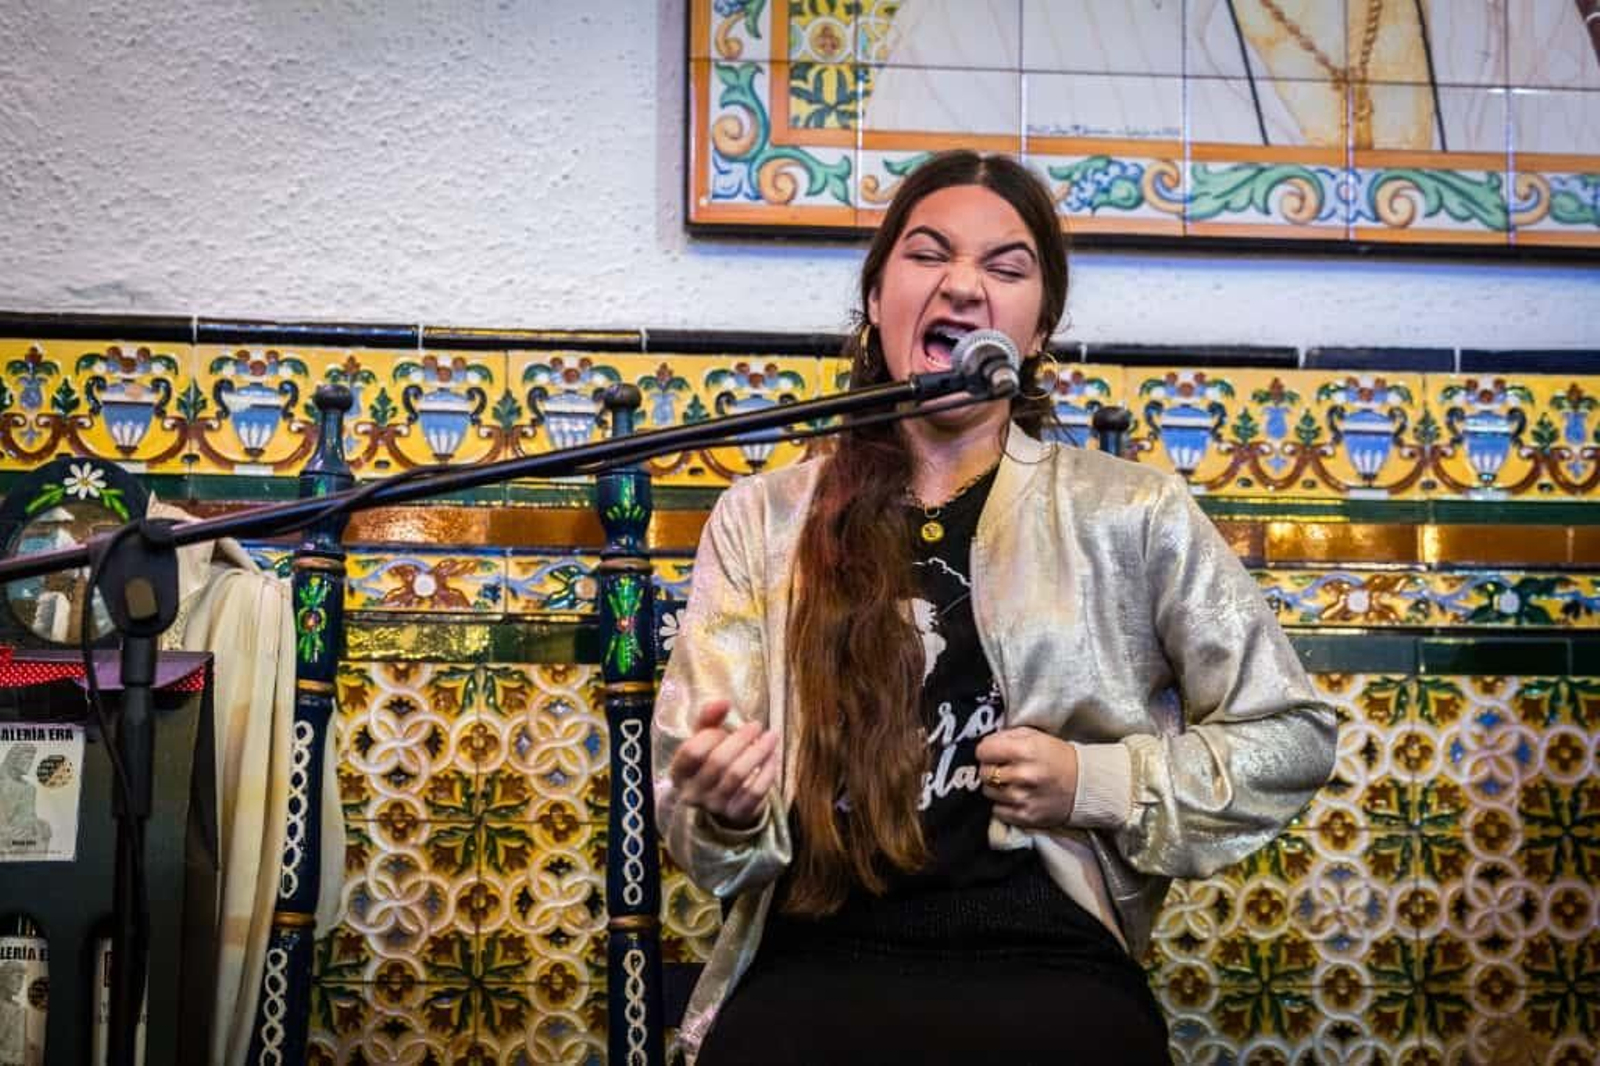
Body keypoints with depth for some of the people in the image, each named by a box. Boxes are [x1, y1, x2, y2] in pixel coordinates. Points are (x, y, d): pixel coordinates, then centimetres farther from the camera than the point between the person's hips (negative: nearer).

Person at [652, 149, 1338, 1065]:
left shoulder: (1132, 514, 4)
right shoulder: (761, 519, 8)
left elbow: (1292, 735, 11)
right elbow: (696, 810, 7)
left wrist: (1098, 782, -3)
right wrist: (724, 808, -16)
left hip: (1048, 962, 0)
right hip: (819, 963, 1)